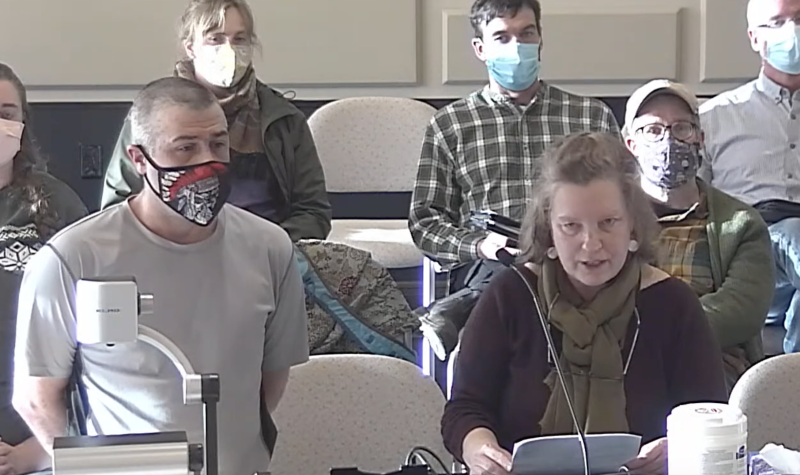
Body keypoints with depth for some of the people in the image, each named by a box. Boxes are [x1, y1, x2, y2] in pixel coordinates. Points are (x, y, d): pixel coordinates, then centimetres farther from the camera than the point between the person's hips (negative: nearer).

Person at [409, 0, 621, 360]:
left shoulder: (593, 117, 18)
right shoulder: (449, 125, 15)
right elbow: (425, 221, 11)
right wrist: (479, 246, -10)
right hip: (483, 268, -2)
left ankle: (456, 312, -47)